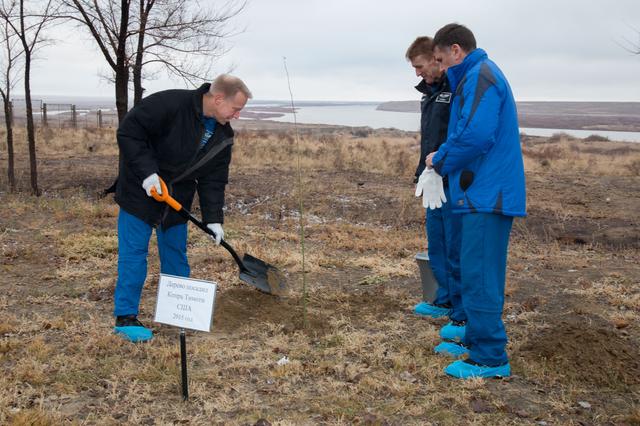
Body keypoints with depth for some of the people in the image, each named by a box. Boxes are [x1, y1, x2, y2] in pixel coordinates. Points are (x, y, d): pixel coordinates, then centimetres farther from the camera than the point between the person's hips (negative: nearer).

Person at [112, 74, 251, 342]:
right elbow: (128, 131, -23)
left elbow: (214, 179, 0)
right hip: (141, 191, -6)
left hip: (177, 199, 6)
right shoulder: (170, 104, -26)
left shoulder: (223, 136, -4)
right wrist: (147, 172, -28)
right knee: (134, 253, -3)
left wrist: (213, 218, -10)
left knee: (176, 255, 12)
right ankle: (125, 317, 5)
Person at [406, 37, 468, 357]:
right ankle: (445, 301, 35)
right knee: (437, 247, 19)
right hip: (436, 185, 10)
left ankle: (464, 318, 4)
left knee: (456, 251, -5)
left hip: (456, 186, -10)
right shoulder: (429, 91, 15)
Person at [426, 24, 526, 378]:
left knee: (478, 276, -7)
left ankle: (490, 359, -1)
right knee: (481, 273, 17)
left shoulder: (479, 76, -12)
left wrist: (441, 161, -8)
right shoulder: (481, 75, 20)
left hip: (486, 195, -11)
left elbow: (475, 136, -24)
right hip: (490, 193, 11)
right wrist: (444, 159, 9)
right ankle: (476, 341, 28)